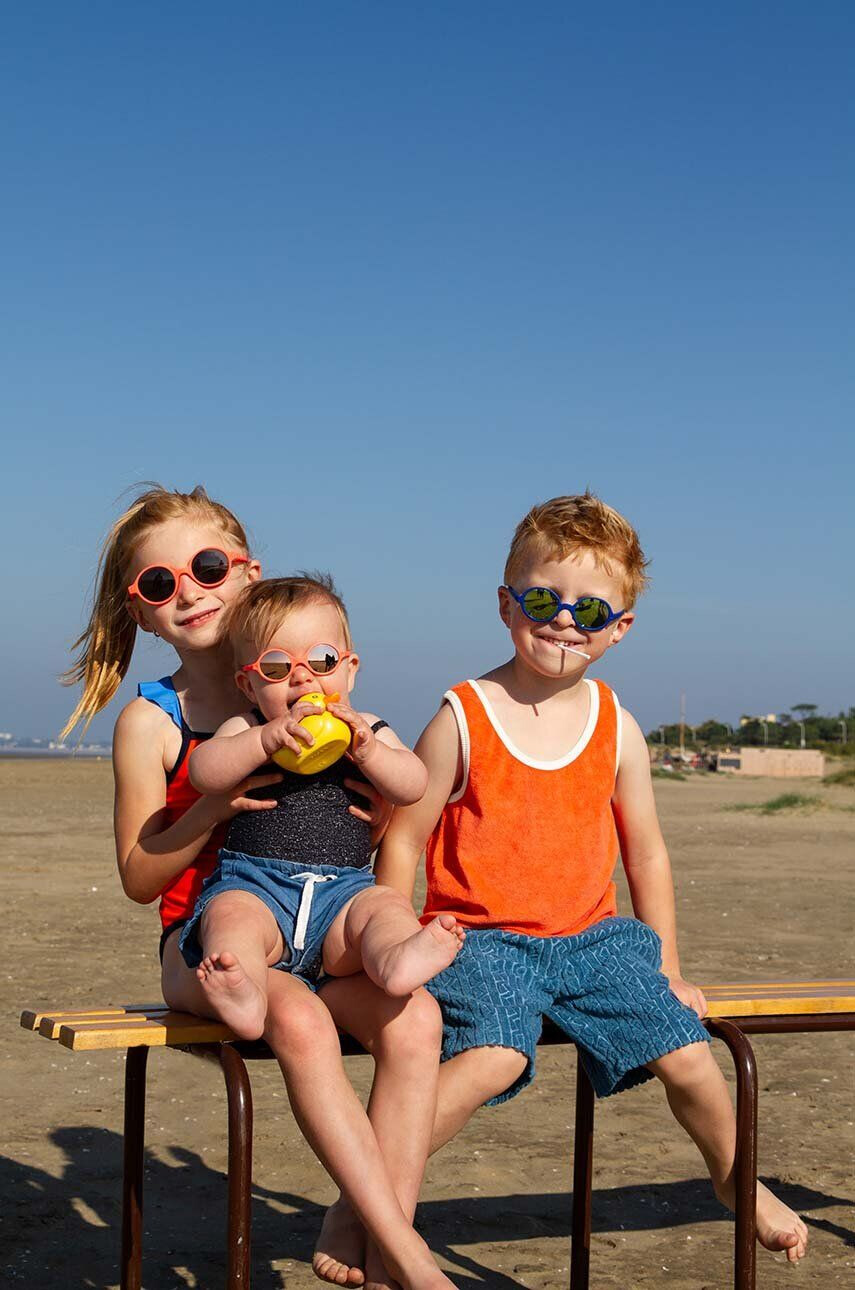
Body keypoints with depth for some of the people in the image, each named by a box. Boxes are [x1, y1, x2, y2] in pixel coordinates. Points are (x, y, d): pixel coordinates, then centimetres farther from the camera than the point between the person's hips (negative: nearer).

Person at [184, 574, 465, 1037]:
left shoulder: (367, 731, 17)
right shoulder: (247, 730, 13)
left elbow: (412, 786, 1)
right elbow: (203, 771, -7)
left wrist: (367, 750, -17)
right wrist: (267, 739, -20)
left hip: (342, 889, 1)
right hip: (254, 883, -1)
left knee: (386, 905, -28)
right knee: (230, 913, -33)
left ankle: (394, 960, -61)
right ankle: (243, 996, -61)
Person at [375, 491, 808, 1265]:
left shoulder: (617, 729, 3)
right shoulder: (462, 721, -8)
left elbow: (646, 853, 12)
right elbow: (404, 841, -4)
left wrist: (666, 968, 15)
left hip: (591, 936, 4)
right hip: (481, 939, -4)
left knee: (687, 1051, -6)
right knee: (495, 1056, -31)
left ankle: (735, 1177, 27)